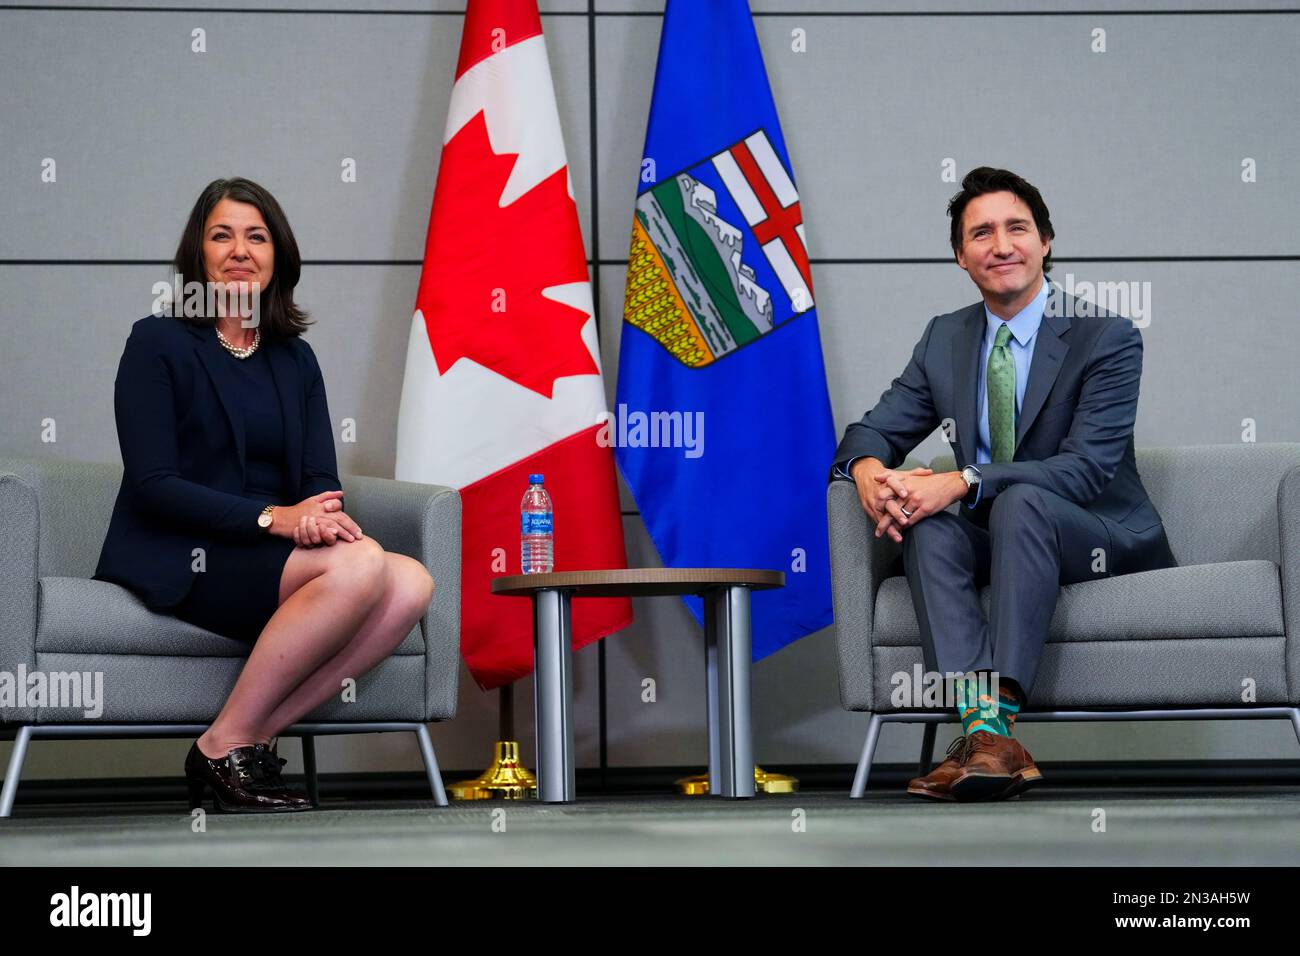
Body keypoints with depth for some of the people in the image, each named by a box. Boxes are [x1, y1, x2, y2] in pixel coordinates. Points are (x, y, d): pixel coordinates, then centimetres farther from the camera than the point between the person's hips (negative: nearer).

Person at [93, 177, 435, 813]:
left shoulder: (295, 360, 17)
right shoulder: (157, 343, -1)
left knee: (412, 584, -21)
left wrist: (322, 515, -17)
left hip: (272, 558, 6)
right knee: (360, 563, -30)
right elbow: (152, 485, -10)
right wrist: (271, 516, -21)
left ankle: (259, 736, -18)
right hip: (179, 561, -6)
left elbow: (321, 478, 9)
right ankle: (226, 746, -20)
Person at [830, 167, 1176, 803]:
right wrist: (868, 469, -19)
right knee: (930, 529, -29)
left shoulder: (1108, 338, -9)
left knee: (1022, 501, -36)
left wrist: (962, 482, -30)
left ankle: (1000, 713, -47)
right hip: (997, 539, 5)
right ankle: (981, 728, -45)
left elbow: (1086, 469, -19)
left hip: (1104, 539, -4)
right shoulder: (945, 337, 9)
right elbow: (876, 430, 9)